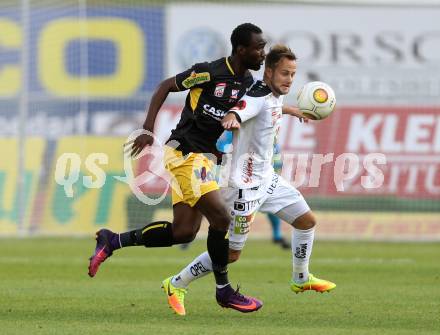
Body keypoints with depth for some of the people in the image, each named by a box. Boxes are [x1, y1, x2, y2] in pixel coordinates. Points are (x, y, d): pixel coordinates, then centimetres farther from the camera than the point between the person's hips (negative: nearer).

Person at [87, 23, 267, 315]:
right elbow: (166, 86, -5)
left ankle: (112, 241, 16)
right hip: (185, 152, -9)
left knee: (184, 232, 4)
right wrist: (148, 128, -13)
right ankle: (224, 291, -1)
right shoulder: (210, 73, -15)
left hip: (205, 157, 9)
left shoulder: (248, 81, 7)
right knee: (221, 217, -15)